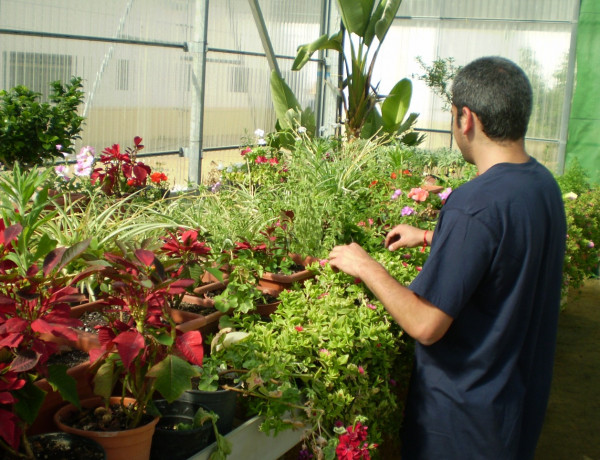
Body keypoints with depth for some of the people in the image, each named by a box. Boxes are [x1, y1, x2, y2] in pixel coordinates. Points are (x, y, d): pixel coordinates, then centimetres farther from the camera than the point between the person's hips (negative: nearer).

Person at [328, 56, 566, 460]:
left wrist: (365, 267, -14)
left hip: (463, 418, -8)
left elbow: (426, 326, -27)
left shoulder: (474, 206, -29)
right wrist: (431, 238, 21)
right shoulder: (545, 184, -2)